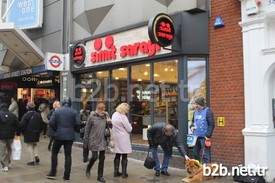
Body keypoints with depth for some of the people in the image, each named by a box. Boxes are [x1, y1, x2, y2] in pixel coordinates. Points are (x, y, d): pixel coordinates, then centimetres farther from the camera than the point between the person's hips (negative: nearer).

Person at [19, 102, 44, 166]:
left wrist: (23, 132, 1)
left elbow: (22, 125, -15)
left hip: (28, 134, -5)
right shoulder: (38, 115, 2)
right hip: (36, 134, 5)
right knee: (34, 145, 22)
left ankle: (32, 160, 3)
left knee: (30, 146, 2)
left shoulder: (26, 115, -15)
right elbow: (41, 125, 7)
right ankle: (36, 156, 7)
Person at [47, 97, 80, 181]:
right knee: (68, 155, 7)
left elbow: (51, 123, -7)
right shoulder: (74, 112, -1)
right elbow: (78, 123, -10)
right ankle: (66, 176, 8)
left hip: (59, 135, -1)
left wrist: (56, 129, 10)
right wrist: (72, 129, 8)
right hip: (70, 136, 1)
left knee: (54, 152, 17)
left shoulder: (57, 111, 0)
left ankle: (52, 173, 16)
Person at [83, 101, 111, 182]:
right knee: (94, 157, -3)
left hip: (103, 141, 4)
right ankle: (88, 168, 29)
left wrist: (110, 122, -15)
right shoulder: (92, 116, -9)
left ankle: (100, 176, 19)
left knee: (102, 158, 6)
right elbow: (87, 129, -4)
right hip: (94, 141, -4)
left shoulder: (106, 116, 1)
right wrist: (85, 141, -3)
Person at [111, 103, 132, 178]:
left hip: (116, 138, 7)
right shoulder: (123, 117, -19)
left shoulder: (114, 115, 6)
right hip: (123, 139, -7)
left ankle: (116, 172, 21)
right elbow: (129, 129, -13)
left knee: (117, 155, 15)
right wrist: (129, 125, 5)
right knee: (124, 156, 3)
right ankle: (124, 173, 9)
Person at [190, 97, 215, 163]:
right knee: (195, 153, 15)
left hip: (204, 137, -7)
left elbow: (211, 124, -11)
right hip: (196, 136, 7)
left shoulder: (207, 111, -9)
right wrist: (192, 126, 2)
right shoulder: (195, 112, 11)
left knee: (205, 155, -3)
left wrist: (208, 135, -15)